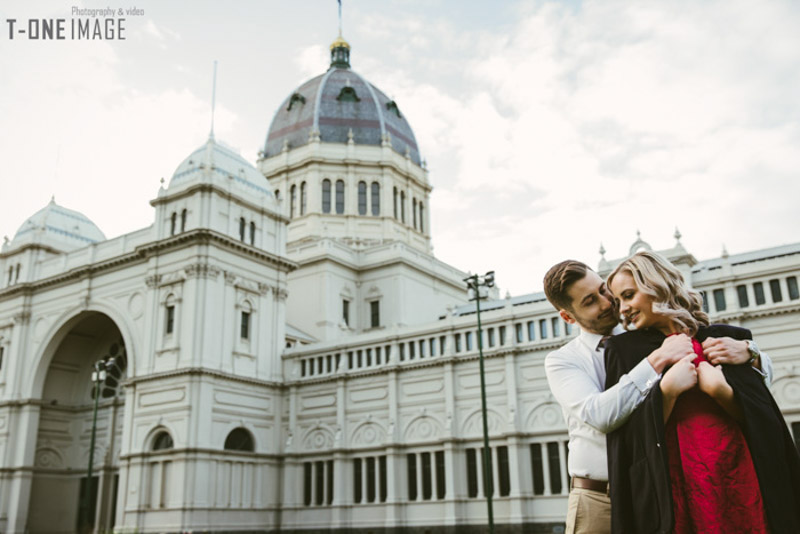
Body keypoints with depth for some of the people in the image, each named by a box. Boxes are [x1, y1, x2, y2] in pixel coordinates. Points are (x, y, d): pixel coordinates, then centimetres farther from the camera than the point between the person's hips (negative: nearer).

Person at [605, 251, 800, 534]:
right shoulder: (623, 349, 3)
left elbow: (762, 417, 4)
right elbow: (630, 433, -3)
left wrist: (720, 391, -13)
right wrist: (666, 391, -17)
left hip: (740, 476, 2)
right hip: (678, 486, -1)